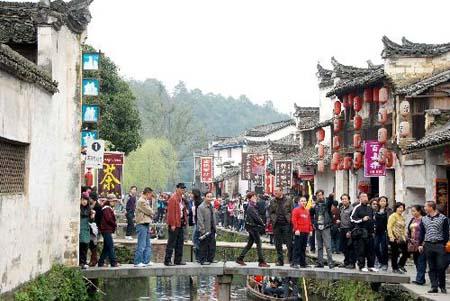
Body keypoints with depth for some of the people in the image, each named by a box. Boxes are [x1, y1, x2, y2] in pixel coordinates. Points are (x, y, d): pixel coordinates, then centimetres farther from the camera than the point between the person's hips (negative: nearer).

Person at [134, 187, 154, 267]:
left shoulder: (145, 201, 19)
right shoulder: (141, 201, -14)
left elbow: (150, 213, 19)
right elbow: (150, 212, -14)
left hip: (146, 225, 10)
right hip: (142, 225, -10)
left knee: (148, 244, 13)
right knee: (141, 245, -8)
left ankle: (146, 261, 19)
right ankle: (137, 262, -4)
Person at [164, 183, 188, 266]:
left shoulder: (181, 199, 16)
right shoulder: (173, 199, -12)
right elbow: (171, 212, -17)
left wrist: (185, 221, 11)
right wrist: (172, 224, -20)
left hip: (180, 224, 9)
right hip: (174, 225, -9)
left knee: (180, 242, 10)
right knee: (171, 243, -6)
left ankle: (178, 260, 16)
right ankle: (167, 261, -3)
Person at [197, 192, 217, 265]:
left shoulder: (211, 206, 13)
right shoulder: (201, 207, -12)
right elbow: (200, 220, -15)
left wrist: (214, 228, 15)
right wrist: (202, 230, -18)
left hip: (212, 229, 8)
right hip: (205, 230, -8)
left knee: (212, 245, 11)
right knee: (204, 246, -1)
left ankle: (210, 259, 22)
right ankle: (203, 260, 7)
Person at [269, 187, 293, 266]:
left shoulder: (288, 201, 3)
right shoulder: (273, 202, 11)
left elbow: (292, 212, 3)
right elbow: (270, 212, 14)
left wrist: (290, 220, -8)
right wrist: (272, 219, 0)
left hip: (286, 224, -3)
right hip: (277, 225, 3)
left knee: (289, 243, -5)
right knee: (278, 244, 7)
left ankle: (291, 260, 2)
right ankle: (280, 261, 14)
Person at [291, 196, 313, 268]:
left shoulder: (307, 211, 18)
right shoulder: (296, 210, -2)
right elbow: (294, 220, -10)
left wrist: (310, 230, 11)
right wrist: (296, 229, -17)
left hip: (306, 232, 7)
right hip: (299, 232, -7)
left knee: (303, 248, 11)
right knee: (297, 248, -9)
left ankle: (303, 263, 15)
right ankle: (294, 263, -10)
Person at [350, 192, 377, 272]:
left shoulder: (370, 208, 17)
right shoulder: (357, 208, -4)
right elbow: (352, 219, -9)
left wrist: (372, 231, 21)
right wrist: (362, 219, -17)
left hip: (369, 232, 6)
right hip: (360, 232, -6)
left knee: (371, 249, 6)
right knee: (361, 250, -4)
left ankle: (371, 266, 14)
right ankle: (362, 266, 4)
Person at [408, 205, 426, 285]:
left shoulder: (423, 219, -11)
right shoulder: (412, 219, 15)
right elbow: (409, 231, 23)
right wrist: (409, 240, 14)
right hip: (413, 244, 9)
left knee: (421, 262, -6)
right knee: (416, 261, 11)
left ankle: (420, 279, -6)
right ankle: (420, 279, 18)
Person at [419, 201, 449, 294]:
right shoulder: (424, 219, 13)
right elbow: (422, 233, 16)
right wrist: (420, 244, 9)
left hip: (439, 245, -4)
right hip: (428, 245, 4)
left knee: (441, 267, -4)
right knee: (431, 268, 4)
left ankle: (442, 286, 8)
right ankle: (434, 287, 6)